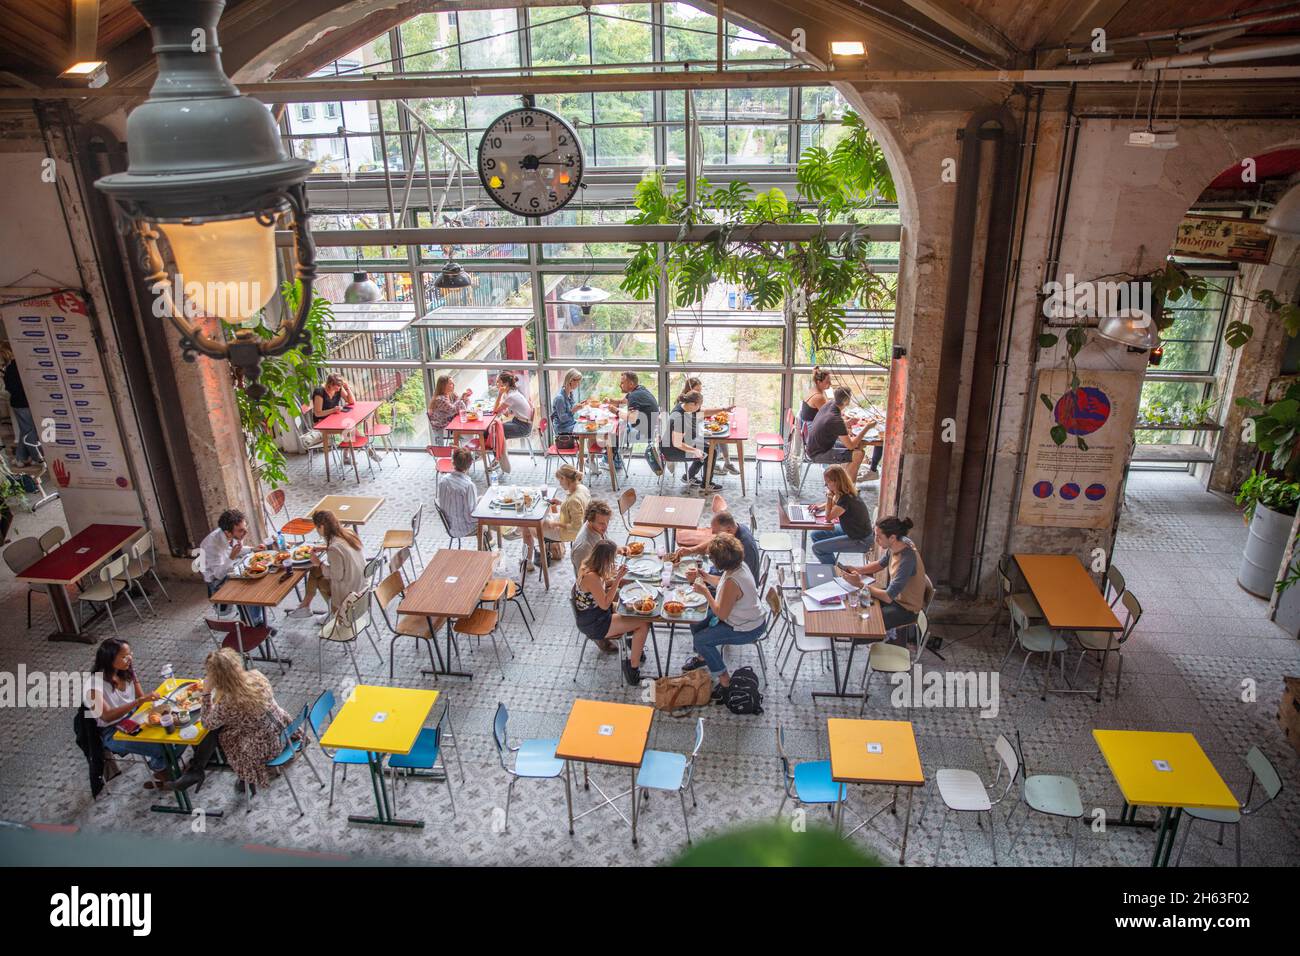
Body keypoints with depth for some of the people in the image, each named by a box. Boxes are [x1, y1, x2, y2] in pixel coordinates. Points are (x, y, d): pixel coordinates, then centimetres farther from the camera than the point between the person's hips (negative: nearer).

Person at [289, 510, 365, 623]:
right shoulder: (348, 533, -7)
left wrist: (319, 563, -9)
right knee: (314, 571, 15)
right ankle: (305, 606, 27)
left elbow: (337, 576, -21)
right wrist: (324, 549, 9)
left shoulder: (334, 548, -31)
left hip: (349, 587, -8)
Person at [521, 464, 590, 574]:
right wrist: (561, 503, 2)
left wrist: (557, 524, -22)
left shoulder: (574, 500, -35)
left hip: (565, 533, -9)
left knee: (527, 527, 5)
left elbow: (576, 527, -31)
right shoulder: (582, 488, -8)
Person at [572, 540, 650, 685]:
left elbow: (603, 585, 11)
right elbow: (605, 604, -24)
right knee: (644, 624, -11)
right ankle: (633, 667, -1)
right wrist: (617, 579, -25)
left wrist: (616, 575, -5)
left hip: (591, 614, 9)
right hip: (593, 624, -9)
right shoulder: (591, 577, -32)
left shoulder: (587, 565, -5)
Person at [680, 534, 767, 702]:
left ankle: (725, 680, 3)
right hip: (748, 616, 10)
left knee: (701, 640, -10)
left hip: (747, 630, -10)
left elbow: (721, 614, -26)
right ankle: (702, 656, 37)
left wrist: (705, 592, -20)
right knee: (696, 620, 12)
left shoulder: (732, 582, -37)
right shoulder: (739, 565, -9)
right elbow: (723, 583, 14)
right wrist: (704, 577, 4)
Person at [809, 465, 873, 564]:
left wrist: (829, 496, -18)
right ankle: (830, 564, 23)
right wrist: (821, 507, 3)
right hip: (849, 529, 10)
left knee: (816, 548, -11)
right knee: (816, 535, 12)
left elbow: (828, 517, -19)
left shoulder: (846, 499, -29)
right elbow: (834, 503, 22)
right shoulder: (843, 493, -1)